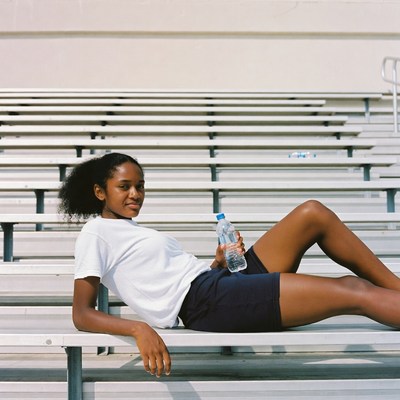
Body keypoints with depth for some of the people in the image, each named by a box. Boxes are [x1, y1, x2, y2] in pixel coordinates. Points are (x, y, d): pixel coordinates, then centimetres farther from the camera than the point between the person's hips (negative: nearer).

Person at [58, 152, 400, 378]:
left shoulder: (135, 232, 26)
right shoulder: (96, 234, 2)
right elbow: (82, 314, -8)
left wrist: (219, 262, 3)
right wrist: (140, 328, -25)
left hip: (221, 280, 9)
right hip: (206, 303, -9)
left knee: (313, 213, 0)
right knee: (353, 292, -16)